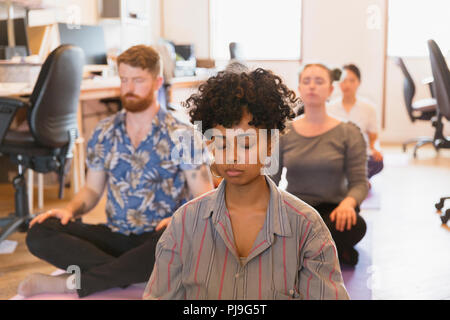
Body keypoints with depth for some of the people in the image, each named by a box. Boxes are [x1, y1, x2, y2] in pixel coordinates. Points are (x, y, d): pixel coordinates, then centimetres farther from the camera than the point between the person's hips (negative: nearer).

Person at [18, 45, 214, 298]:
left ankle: (75, 283, -25)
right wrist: (70, 209, -5)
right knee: (39, 232, -17)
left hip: (158, 237, -3)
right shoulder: (105, 132, 10)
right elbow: (92, 189, 17)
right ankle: (124, 273, -25)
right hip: (115, 236, 4)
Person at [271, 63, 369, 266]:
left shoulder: (348, 133, 0)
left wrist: (348, 202, -27)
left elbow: (359, 182, -4)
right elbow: (271, 180, 7)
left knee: (355, 225, -38)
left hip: (331, 210, -2)